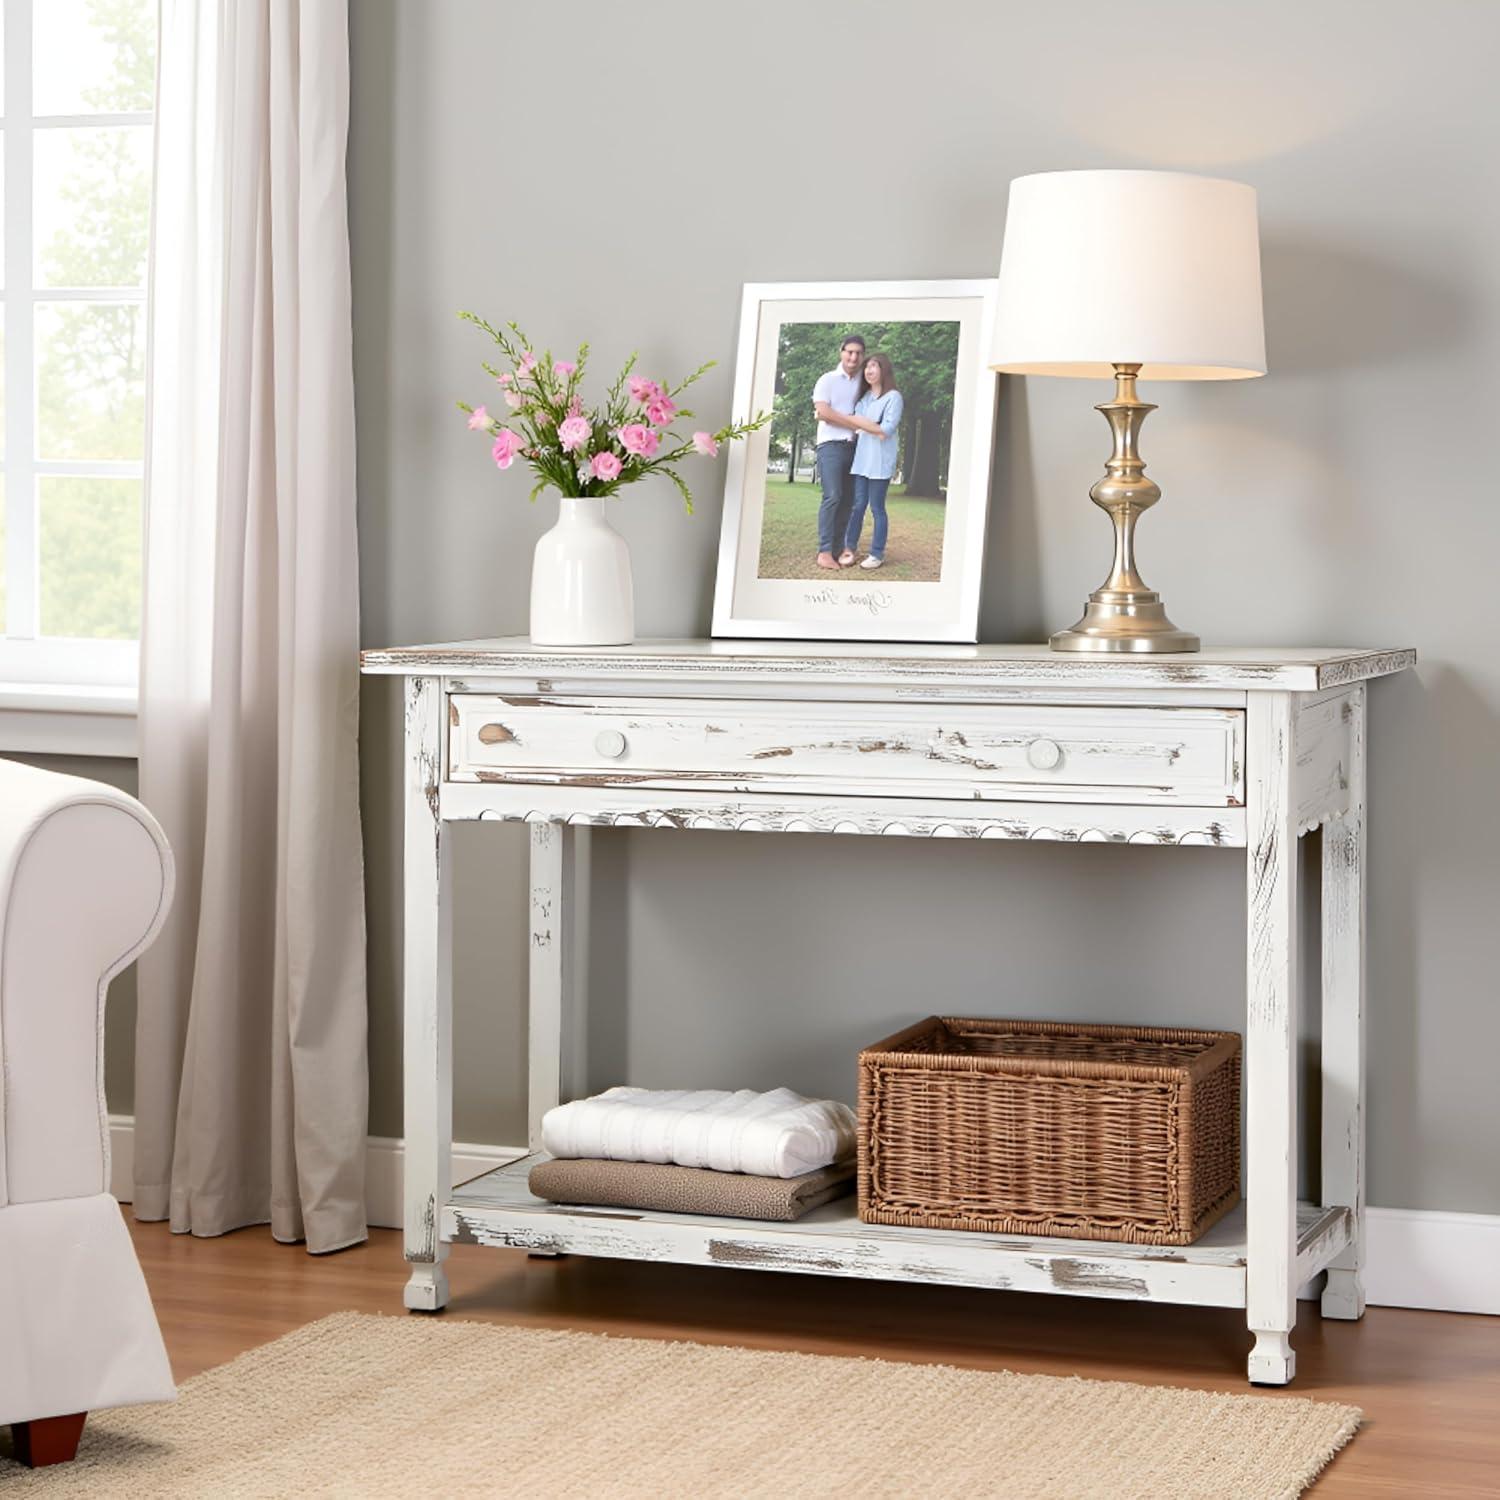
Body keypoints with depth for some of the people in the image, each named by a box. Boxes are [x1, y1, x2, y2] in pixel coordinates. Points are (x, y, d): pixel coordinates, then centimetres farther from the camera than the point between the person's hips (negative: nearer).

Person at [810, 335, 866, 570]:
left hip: (854, 446, 5)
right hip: (831, 445, -5)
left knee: (848, 499, 1)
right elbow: (823, 411, -9)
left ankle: (837, 549, 4)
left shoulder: (863, 383, 14)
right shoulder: (827, 380, 1)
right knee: (833, 497, -15)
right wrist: (855, 423, -8)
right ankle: (824, 551, -17)